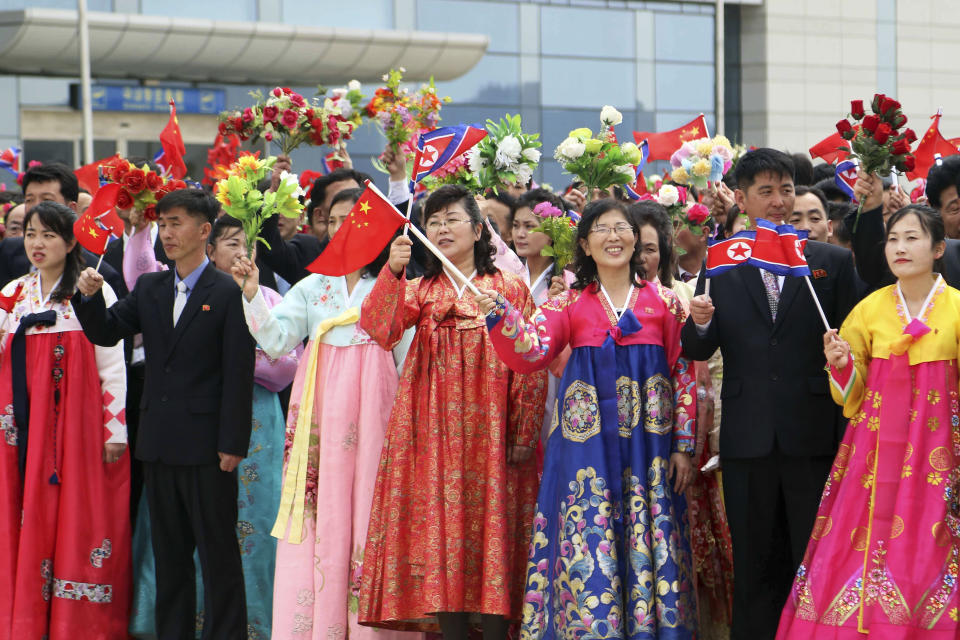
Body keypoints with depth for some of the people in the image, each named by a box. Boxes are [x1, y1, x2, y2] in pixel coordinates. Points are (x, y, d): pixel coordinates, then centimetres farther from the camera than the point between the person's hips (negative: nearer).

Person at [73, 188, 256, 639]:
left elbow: (239, 373, -10)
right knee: (169, 551, 13)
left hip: (206, 445, -6)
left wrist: (232, 444, -14)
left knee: (217, 549, 0)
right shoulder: (149, 288, 12)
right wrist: (91, 296, -12)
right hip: (159, 443, 6)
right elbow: (106, 332, 8)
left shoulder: (228, 292, -7)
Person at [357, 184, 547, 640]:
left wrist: (524, 433, -7)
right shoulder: (420, 289, 14)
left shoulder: (509, 287, 7)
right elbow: (378, 327, -6)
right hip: (435, 428, 2)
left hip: (489, 425, -2)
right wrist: (391, 272, -20)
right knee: (441, 521, -2)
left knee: (492, 524, -5)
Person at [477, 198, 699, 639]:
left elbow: (684, 374, 6)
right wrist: (500, 313, -23)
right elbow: (530, 353, -5)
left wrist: (683, 446, 2)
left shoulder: (663, 301, 6)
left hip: (648, 442, 0)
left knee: (649, 547, 0)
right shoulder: (570, 302, 7)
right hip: (588, 443, 0)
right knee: (588, 546, -2)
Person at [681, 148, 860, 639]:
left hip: (814, 434, -1)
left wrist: (848, 431, -8)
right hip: (748, 438, 1)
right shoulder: (719, 267, 6)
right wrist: (700, 323, -19)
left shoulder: (833, 262, 4)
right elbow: (699, 352, 4)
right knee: (756, 567, 9)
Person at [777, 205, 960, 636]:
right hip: (875, 447, 1)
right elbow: (850, 397, 9)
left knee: (925, 551, -3)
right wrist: (839, 365, -9)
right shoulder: (869, 309, 4)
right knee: (862, 547, -4)